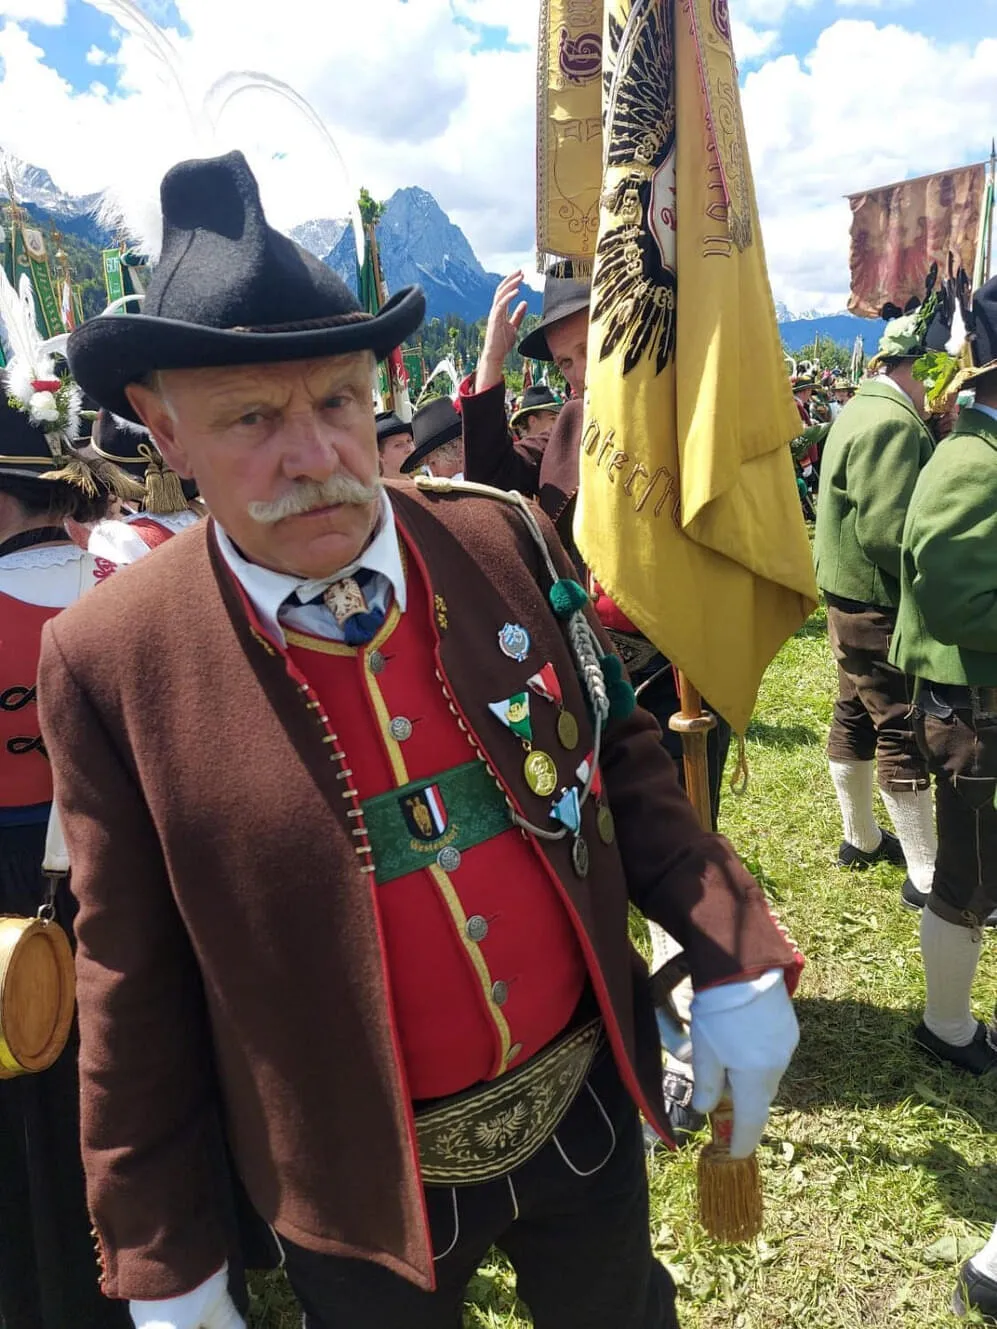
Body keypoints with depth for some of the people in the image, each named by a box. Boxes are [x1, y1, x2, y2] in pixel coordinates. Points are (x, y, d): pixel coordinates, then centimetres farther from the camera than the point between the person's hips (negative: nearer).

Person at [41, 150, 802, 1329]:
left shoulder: (507, 541, -12)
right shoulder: (109, 663, -18)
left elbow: (620, 760, -1)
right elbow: (133, 989, -10)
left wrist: (736, 960, -6)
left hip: (589, 1104, 3)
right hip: (361, 1185, -2)